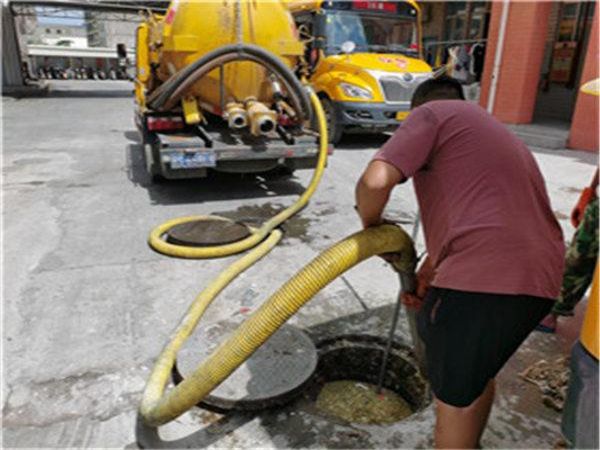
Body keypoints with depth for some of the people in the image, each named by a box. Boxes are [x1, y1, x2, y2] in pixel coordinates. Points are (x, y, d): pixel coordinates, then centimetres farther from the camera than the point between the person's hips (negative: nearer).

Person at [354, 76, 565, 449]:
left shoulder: (432, 113, 5)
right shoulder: (494, 132, 30)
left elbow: (375, 180, -13)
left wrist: (371, 222, 8)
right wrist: (424, 279, 35)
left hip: (482, 277, -9)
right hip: (540, 279, 9)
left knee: (454, 395, 10)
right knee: (479, 372, 29)